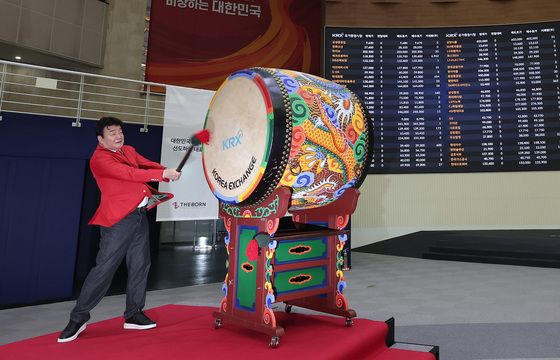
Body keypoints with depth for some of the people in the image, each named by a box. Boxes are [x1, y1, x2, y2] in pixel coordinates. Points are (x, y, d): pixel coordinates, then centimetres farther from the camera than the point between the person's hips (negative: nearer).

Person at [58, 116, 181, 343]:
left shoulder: (129, 151, 18)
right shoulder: (99, 158, -8)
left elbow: (147, 164, 12)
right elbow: (128, 174, -21)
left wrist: (168, 172, -9)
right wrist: (163, 174, -25)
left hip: (139, 214, 8)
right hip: (118, 217, -8)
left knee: (140, 265, 9)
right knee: (104, 268, -4)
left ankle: (133, 314, 22)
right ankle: (78, 319, 13)